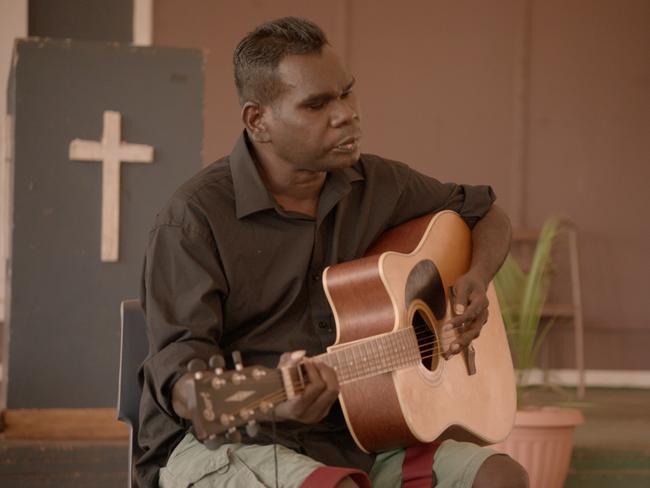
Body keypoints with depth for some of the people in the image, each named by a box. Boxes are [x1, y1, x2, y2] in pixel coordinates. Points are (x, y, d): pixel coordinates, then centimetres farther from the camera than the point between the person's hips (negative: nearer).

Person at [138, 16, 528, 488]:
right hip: (223, 436, -6)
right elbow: (178, 372, -18)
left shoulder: (377, 185, 8)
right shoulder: (196, 217, -10)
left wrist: (476, 279, 2)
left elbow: (487, 215, 25)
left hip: (355, 435, 6)